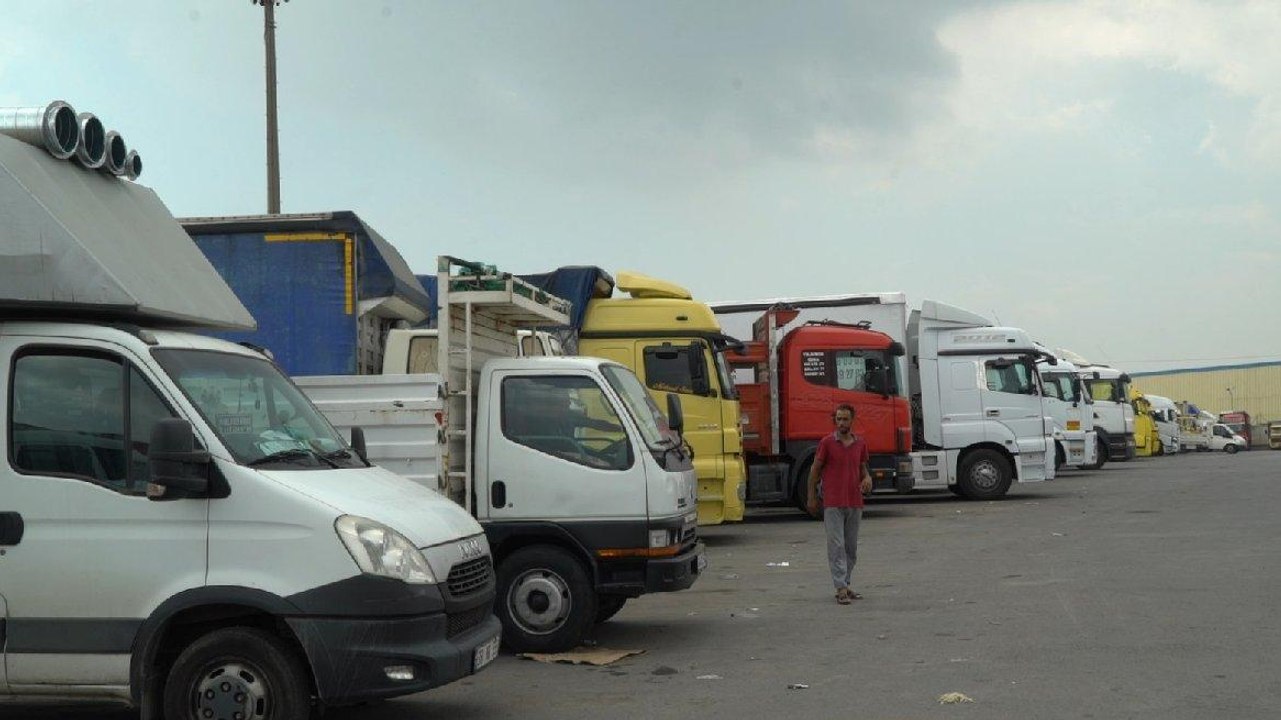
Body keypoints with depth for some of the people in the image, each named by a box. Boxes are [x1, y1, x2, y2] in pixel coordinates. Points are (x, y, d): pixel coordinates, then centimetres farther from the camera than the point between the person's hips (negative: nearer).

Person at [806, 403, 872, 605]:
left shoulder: (860, 444, 7)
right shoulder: (827, 443, -4)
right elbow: (815, 469, 1)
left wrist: (867, 478, -4)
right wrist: (812, 497, 1)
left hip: (855, 503, 5)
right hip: (833, 503, -4)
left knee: (851, 547, 10)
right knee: (836, 545, -7)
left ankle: (845, 585, 20)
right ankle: (841, 589, -9)